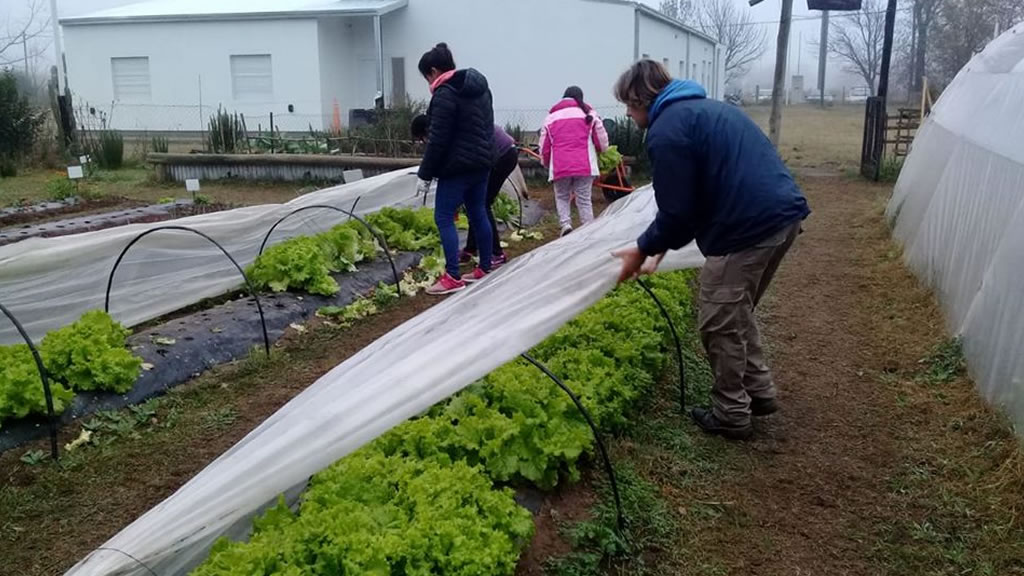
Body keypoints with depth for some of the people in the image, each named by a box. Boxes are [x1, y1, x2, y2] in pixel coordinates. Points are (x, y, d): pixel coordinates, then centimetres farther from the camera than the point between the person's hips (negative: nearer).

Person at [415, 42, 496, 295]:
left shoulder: (445, 94, -15)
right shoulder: (479, 87, 13)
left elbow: (438, 140, -17)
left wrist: (425, 174, -11)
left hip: (458, 166, -9)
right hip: (482, 162, 9)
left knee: (444, 218, -5)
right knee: (478, 215, 14)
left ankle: (453, 277, -8)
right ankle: (485, 269, 20)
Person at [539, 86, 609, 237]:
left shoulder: (552, 116, 13)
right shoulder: (589, 113, 9)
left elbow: (544, 146, 12)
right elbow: (602, 141, 8)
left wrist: (546, 164, 28)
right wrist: (601, 150, 31)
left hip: (560, 166, 1)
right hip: (584, 165, -1)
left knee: (562, 197, 18)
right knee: (584, 199, 6)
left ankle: (565, 224, -2)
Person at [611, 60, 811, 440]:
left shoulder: (666, 131, -8)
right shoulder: (705, 108, 23)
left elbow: (677, 210, -9)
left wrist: (644, 249, 8)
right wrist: (662, 244, 27)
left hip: (749, 227, -10)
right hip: (785, 213, 10)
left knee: (720, 323, 6)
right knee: (737, 313, 25)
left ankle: (731, 415, 18)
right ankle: (759, 391, 33)